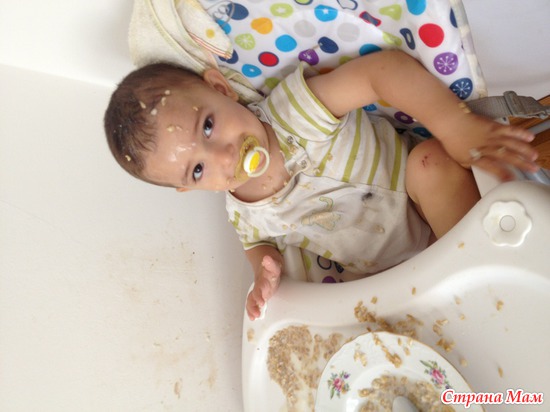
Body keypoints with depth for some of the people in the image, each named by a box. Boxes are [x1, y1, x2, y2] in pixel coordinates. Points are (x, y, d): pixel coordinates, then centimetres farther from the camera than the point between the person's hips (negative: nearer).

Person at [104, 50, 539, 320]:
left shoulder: (295, 110, -25)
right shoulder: (246, 217, -11)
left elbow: (387, 68, -32)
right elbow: (259, 242, 11)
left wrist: (461, 128, -42)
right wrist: (265, 270, -13)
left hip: (436, 204, -1)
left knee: (432, 159, -32)